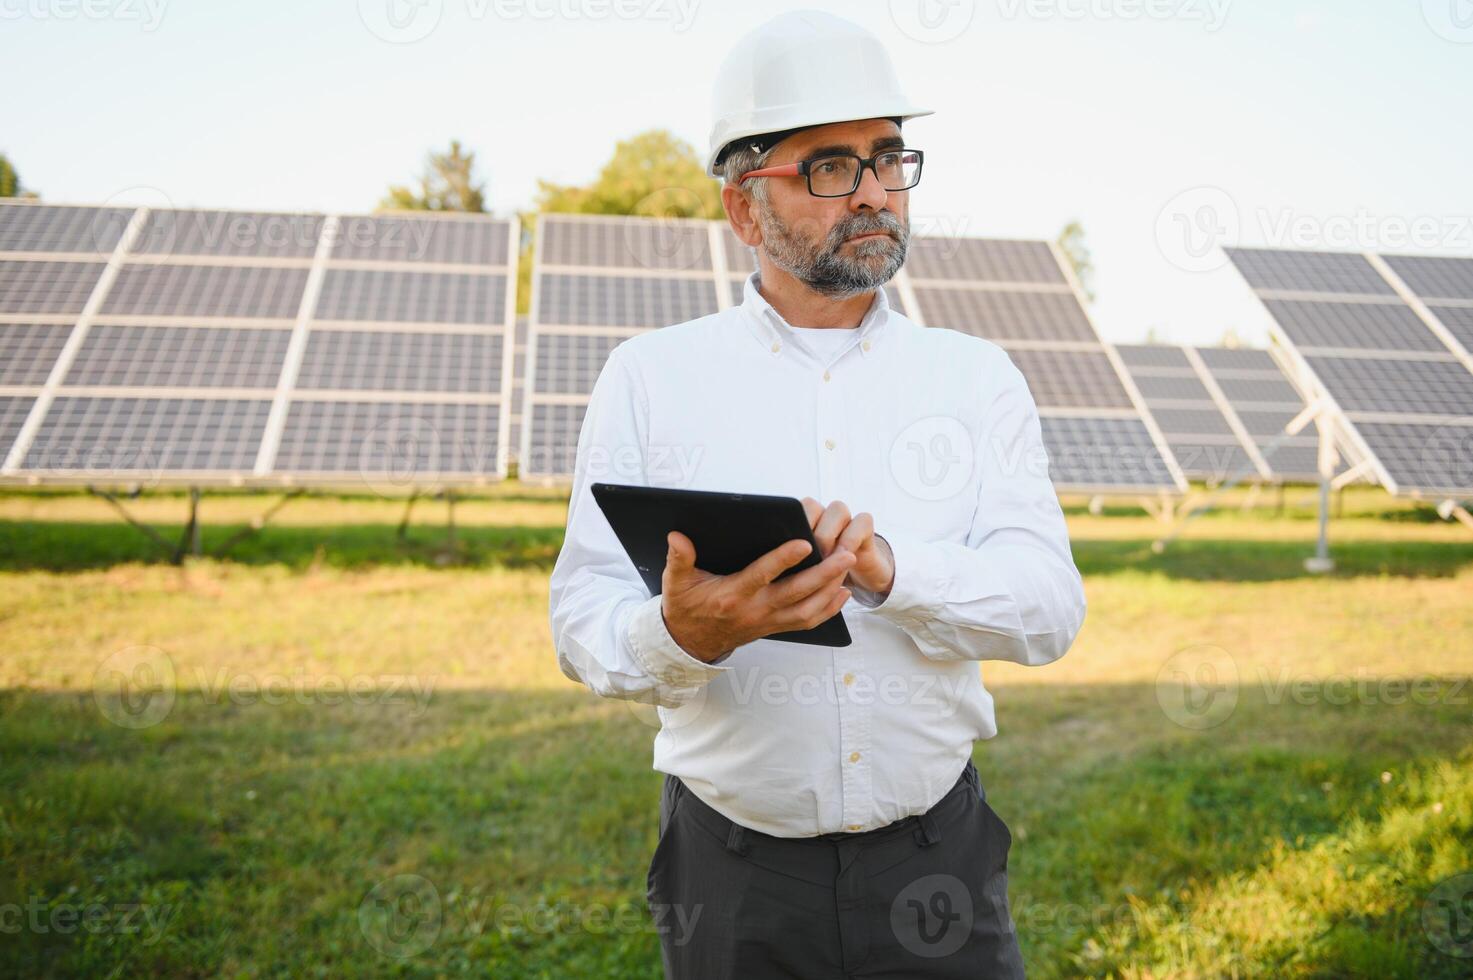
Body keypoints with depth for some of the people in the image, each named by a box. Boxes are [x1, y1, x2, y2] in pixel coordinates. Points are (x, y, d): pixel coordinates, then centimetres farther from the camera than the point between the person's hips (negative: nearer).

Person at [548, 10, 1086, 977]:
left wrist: (889, 570, -25)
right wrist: (683, 634, -29)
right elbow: (584, 620, -7)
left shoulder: (976, 376, 2)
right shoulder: (650, 377, -2)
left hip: (936, 861, 1)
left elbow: (1050, 605, -6)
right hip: (733, 874, 0)